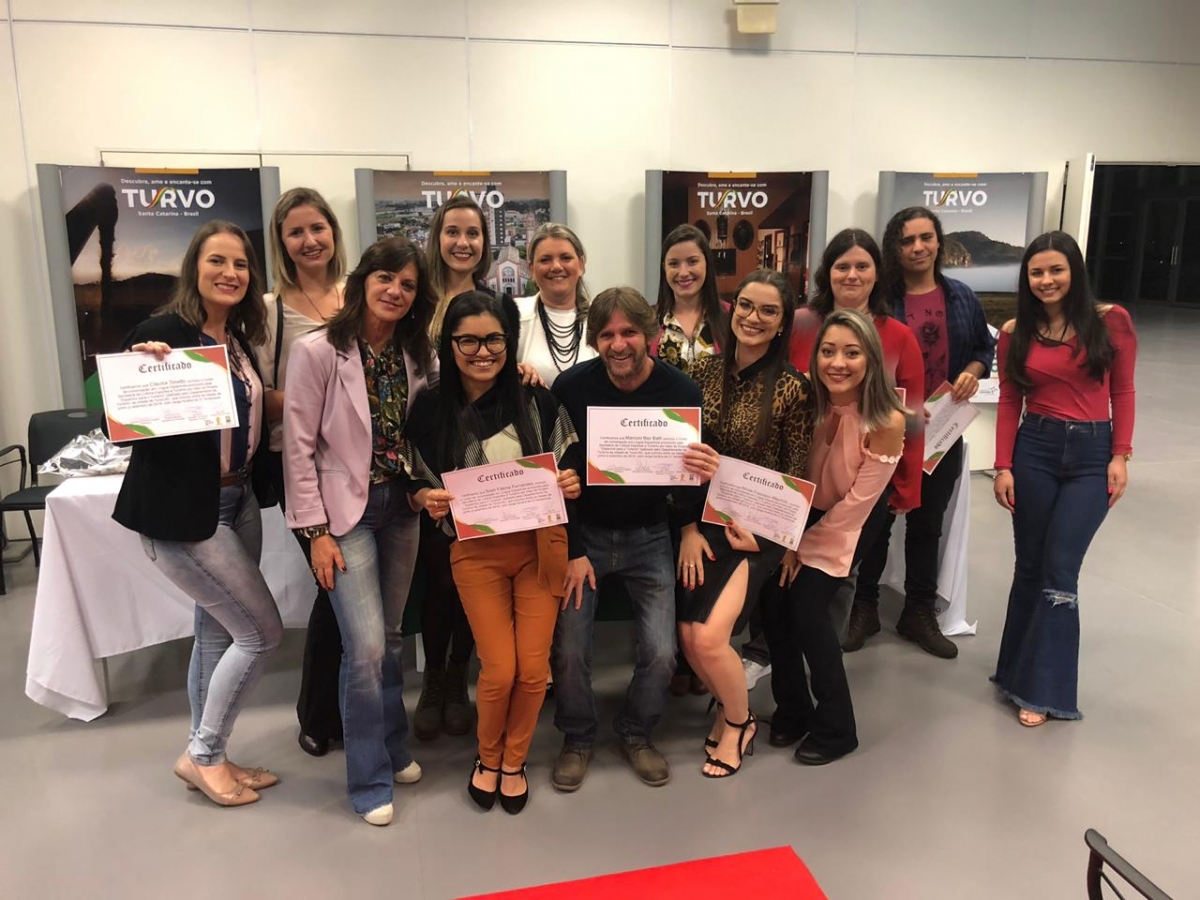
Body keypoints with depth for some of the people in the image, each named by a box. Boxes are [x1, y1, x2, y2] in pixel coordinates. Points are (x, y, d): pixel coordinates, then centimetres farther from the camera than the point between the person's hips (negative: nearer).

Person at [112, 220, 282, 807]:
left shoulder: (240, 339, 8)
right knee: (263, 632, -4)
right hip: (183, 513, -8)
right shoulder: (162, 332, -15)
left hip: (238, 503, 8)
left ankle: (206, 757, 32)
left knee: (220, 633, 16)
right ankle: (203, 754, 17)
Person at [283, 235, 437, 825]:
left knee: (390, 638, 15)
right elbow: (298, 448, -10)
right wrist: (316, 531, -12)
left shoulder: (416, 356, 6)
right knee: (366, 646, -8)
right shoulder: (317, 352, -10)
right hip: (346, 510, -5)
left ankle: (392, 748, 35)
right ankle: (370, 780, 11)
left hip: (401, 509, 5)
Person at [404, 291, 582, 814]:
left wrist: (572, 485, -15)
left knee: (533, 667, 2)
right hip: (476, 552, -1)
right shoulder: (430, 411, -5)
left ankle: (514, 761, 31)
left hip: (540, 544, 1)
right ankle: (487, 759, 28)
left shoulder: (537, 400, -4)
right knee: (500, 669, -5)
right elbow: (417, 486, 4)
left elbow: (569, 468, 6)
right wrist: (427, 499, -17)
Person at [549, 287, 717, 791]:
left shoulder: (681, 392, -13)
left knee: (661, 652, -5)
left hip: (648, 536, 1)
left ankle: (636, 733, 26)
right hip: (581, 531, 0)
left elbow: (690, 476, -7)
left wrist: (701, 472, -31)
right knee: (567, 649, -8)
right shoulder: (571, 387, -15)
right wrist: (569, 550, -12)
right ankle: (577, 738, 22)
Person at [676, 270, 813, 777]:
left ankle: (739, 722, 18)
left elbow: (797, 473, -6)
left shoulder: (791, 388, -11)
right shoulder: (704, 372, 1)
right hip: (705, 521, 4)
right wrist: (689, 528, -7)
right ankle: (728, 703, 30)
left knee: (709, 635, -14)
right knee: (687, 636, -4)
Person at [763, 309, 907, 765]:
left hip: (846, 527, -3)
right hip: (802, 515, 4)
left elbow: (857, 503, -18)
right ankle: (792, 708, 11)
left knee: (807, 607, -16)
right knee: (773, 599, -12)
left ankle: (836, 727, 3)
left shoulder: (886, 422, -23)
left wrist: (805, 546, -12)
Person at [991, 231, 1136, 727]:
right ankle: (1027, 670, 26)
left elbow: (1122, 393, 2)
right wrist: (1003, 466, -2)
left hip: (1092, 453, -2)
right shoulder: (1015, 332, 3)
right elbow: (1009, 403, 3)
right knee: (1030, 566, 9)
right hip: (1034, 449, 2)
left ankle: (1042, 688, 7)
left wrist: (1121, 455, -5)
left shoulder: (1111, 321, -2)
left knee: (1059, 570, -4)